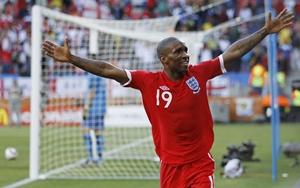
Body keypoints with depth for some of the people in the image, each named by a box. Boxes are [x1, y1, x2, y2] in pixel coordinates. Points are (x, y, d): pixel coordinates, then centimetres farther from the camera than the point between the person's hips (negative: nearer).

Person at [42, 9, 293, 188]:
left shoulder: (199, 74, -3)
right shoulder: (149, 81, -4)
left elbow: (234, 52, -2)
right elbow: (108, 70, -6)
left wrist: (266, 31, -3)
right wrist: (71, 59, -11)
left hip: (201, 165, -1)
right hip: (170, 167, 1)